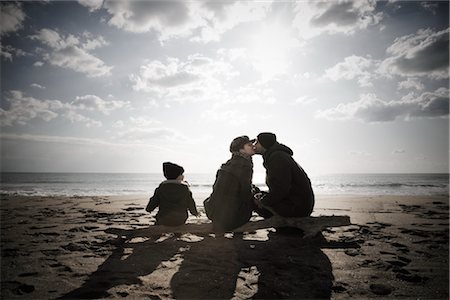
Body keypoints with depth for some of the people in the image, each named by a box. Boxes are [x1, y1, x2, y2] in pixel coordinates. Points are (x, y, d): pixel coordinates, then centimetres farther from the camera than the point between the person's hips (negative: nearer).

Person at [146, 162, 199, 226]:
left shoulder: (162, 187, -7)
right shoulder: (184, 187, -8)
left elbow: (154, 201, -1)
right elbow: (190, 203, -1)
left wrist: (148, 209, 21)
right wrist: (195, 213, 18)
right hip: (180, 221, 0)